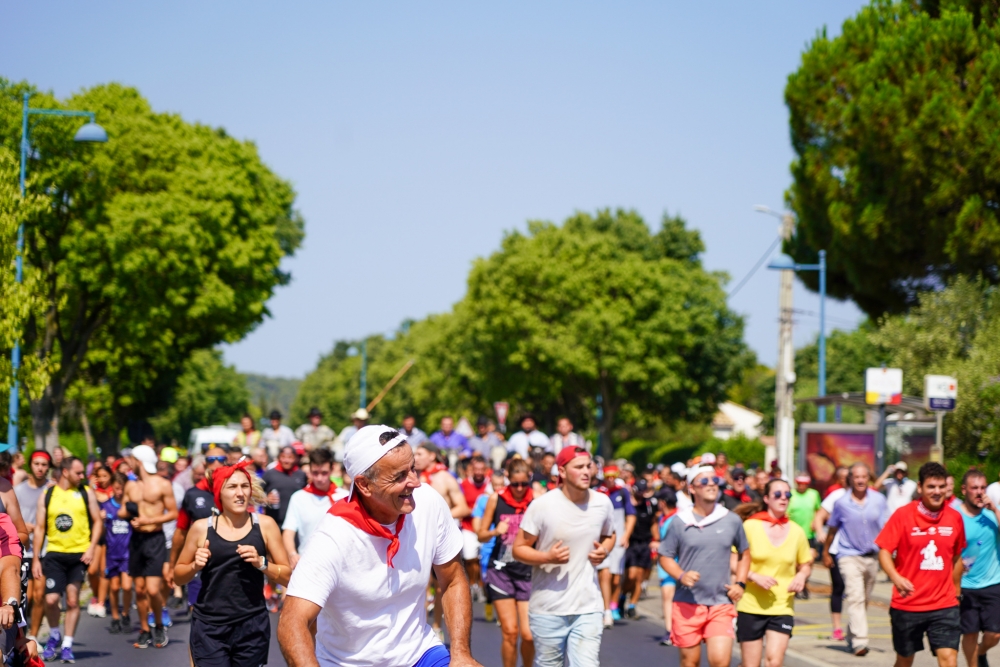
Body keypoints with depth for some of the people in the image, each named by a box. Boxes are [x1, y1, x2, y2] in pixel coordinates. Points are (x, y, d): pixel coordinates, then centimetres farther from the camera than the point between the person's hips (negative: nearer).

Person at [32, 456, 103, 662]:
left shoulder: (86, 493, 5)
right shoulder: (47, 495, 5)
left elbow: (97, 521, 5)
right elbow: (39, 527, 6)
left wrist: (91, 548, -9)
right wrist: (36, 559, 1)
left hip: (79, 554, 0)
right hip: (55, 554, 0)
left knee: (73, 600, 1)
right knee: (51, 599, -9)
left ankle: (67, 646, 9)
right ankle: (54, 635, 18)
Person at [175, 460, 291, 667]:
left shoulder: (265, 525, 0)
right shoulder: (202, 528, 1)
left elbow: (287, 576, 2)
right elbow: (178, 576, 12)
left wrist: (261, 563, -14)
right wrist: (195, 566, -9)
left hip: (252, 627, 1)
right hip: (209, 627, -1)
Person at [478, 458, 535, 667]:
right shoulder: (496, 499, 1)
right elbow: (482, 535, 7)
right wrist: (496, 532, -13)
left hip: (527, 571, 0)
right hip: (501, 570, 1)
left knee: (528, 634, -6)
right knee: (510, 631, -4)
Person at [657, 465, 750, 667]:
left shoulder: (732, 521, 4)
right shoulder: (680, 522, -2)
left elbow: (744, 554, 18)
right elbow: (665, 556, 4)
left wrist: (740, 584, 4)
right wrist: (681, 576, -15)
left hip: (721, 604, 1)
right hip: (687, 603, -1)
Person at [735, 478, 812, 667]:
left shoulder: (796, 531, 4)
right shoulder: (750, 526, -5)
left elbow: (806, 564, 17)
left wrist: (802, 576, -5)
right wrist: (755, 577, -19)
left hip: (782, 609, 1)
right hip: (751, 607, -1)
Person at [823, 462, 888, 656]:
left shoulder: (878, 500, -2)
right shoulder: (841, 503, -4)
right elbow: (832, 529, 8)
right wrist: (826, 552, 15)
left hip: (872, 557, 3)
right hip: (849, 556, -3)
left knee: (864, 600, 14)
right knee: (855, 598, -16)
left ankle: (851, 635, 32)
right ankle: (860, 642, -22)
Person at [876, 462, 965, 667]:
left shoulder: (954, 518, 2)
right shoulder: (902, 515, -7)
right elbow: (884, 551, -8)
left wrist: (956, 592, 21)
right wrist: (896, 577, -27)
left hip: (944, 605, 1)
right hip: (907, 605, -1)